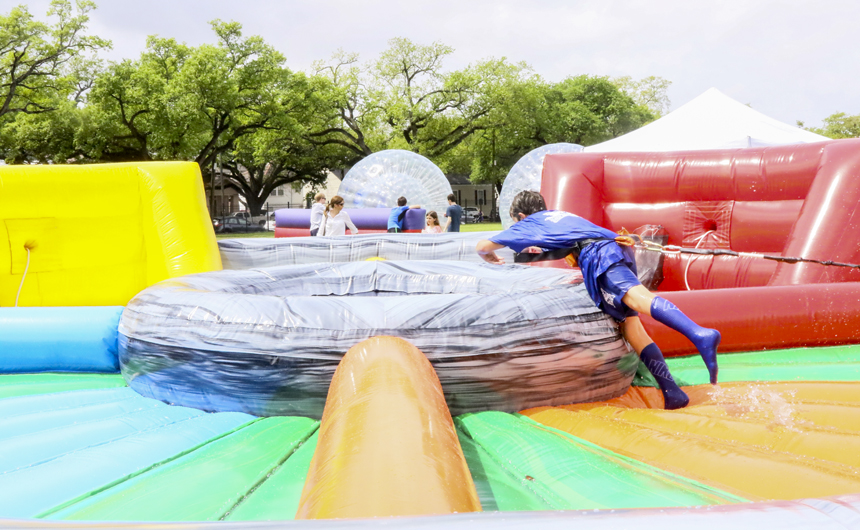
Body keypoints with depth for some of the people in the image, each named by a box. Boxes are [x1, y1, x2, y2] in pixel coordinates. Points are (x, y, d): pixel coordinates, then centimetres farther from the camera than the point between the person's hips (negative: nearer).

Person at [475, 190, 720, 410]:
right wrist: (540, 249, 80)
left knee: (638, 297, -28)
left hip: (598, 253, -7)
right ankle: (671, 392, -11)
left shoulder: (528, 224, 24)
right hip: (619, 245, 7)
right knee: (630, 322, 1)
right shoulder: (560, 214, 42)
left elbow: (482, 246, 27)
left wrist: (490, 257, 50)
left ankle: (700, 335, -52)